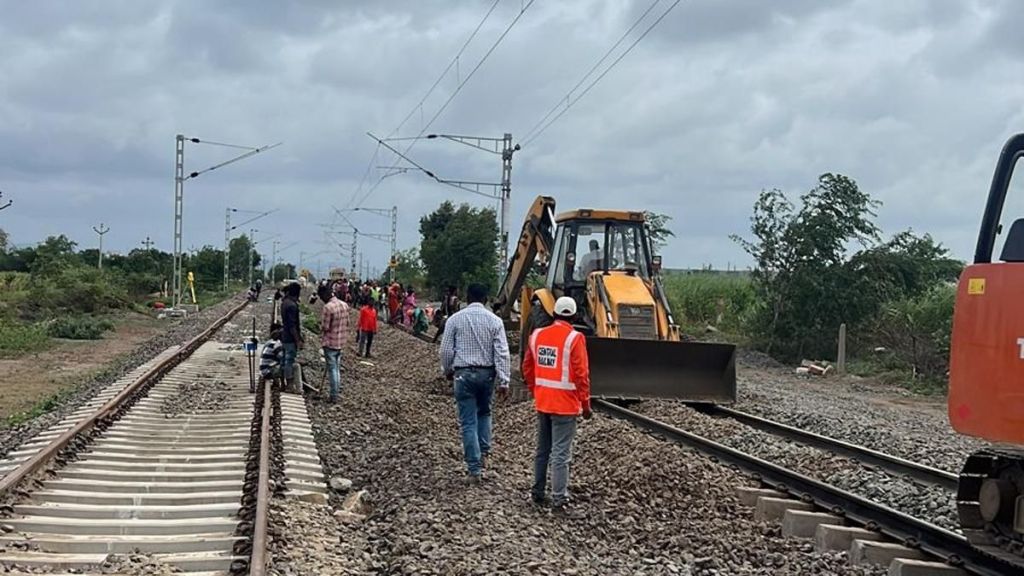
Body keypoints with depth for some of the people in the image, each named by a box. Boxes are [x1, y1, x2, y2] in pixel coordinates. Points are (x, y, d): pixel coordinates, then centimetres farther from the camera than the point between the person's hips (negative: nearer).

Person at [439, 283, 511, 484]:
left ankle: (474, 469, -2)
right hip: (487, 373, 2)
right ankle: (483, 452, 13)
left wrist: (447, 370, 18)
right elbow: (502, 353, -5)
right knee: (484, 413, 25)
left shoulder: (456, 319, -3)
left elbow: (446, 350, 1)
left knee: (468, 422, 1)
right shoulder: (495, 320, -1)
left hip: (464, 373, -1)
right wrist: (504, 381, -2)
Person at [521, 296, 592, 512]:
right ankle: (559, 498, 0)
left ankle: (538, 492, 25)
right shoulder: (574, 338, -14)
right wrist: (585, 404, -5)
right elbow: (581, 374, -14)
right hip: (565, 404, -6)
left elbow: (528, 368, 11)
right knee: (561, 453, -2)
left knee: (542, 449, 17)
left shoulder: (537, 335, 4)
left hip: (542, 403, 6)